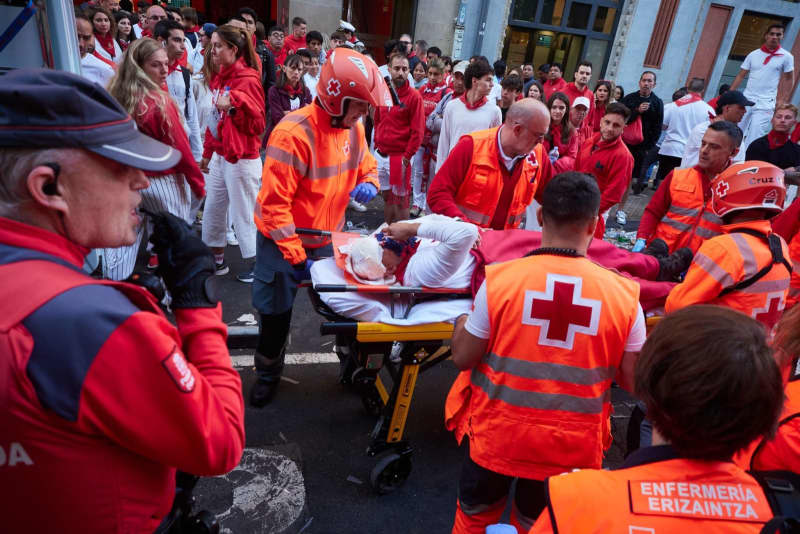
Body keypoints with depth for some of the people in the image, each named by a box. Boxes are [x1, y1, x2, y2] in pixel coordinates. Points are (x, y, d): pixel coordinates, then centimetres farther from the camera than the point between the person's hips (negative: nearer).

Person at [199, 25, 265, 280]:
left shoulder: (248, 79, -12)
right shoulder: (218, 79, 13)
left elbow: (257, 123, -16)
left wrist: (234, 104, -29)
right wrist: (207, 153, 20)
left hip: (242, 158, -8)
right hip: (219, 156, 9)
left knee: (244, 212, -1)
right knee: (213, 210, 14)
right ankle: (217, 259, 29)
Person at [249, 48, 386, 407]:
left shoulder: (353, 127, -5)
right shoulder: (293, 133, -27)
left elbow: (366, 166, 12)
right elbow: (274, 203, -25)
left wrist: (368, 184, -14)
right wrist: (295, 256, -24)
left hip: (327, 240, 5)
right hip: (283, 241, -5)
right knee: (276, 313, 11)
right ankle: (268, 373, 35)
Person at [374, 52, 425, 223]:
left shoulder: (414, 96, -8)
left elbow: (418, 130, -11)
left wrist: (407, 157, -15)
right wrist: (377, 143, 11)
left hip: (399, 157, -5)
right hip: (380, 155, 6)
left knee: (400, 199, 0)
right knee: (386, 196, 14)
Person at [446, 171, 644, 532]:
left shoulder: (501, 279, -19)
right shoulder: (623, 295, -14)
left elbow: (463, 359, -11)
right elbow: (633, 382, -5)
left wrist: (462, 321, 7)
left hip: (497, 433, -1)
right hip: (571, 446, 2)